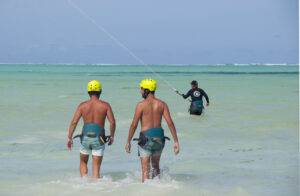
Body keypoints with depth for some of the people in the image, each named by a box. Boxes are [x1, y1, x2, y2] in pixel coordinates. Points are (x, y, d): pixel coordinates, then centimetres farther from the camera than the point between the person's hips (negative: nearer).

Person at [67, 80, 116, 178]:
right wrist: (112, 136, 6)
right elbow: (112, 122, -8)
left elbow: (74, 122, -5)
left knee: (83, 162, 23)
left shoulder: (82, 105, 2)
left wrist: (69, 138, 1)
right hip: (98, 140, -1)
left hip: (85, 138, 1)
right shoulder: (105, 105, 0)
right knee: (96, 167, 4)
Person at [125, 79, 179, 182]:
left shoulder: (141, 105, -9)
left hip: (146, 138, -4)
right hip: (159, 137, 4)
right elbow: (170, 123, -5)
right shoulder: (162, 104, 1)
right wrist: (176, 141, -3)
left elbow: (134, 124, -9)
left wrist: (128, 142, 0)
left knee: (145, 169, 0)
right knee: (156, 166, 23)